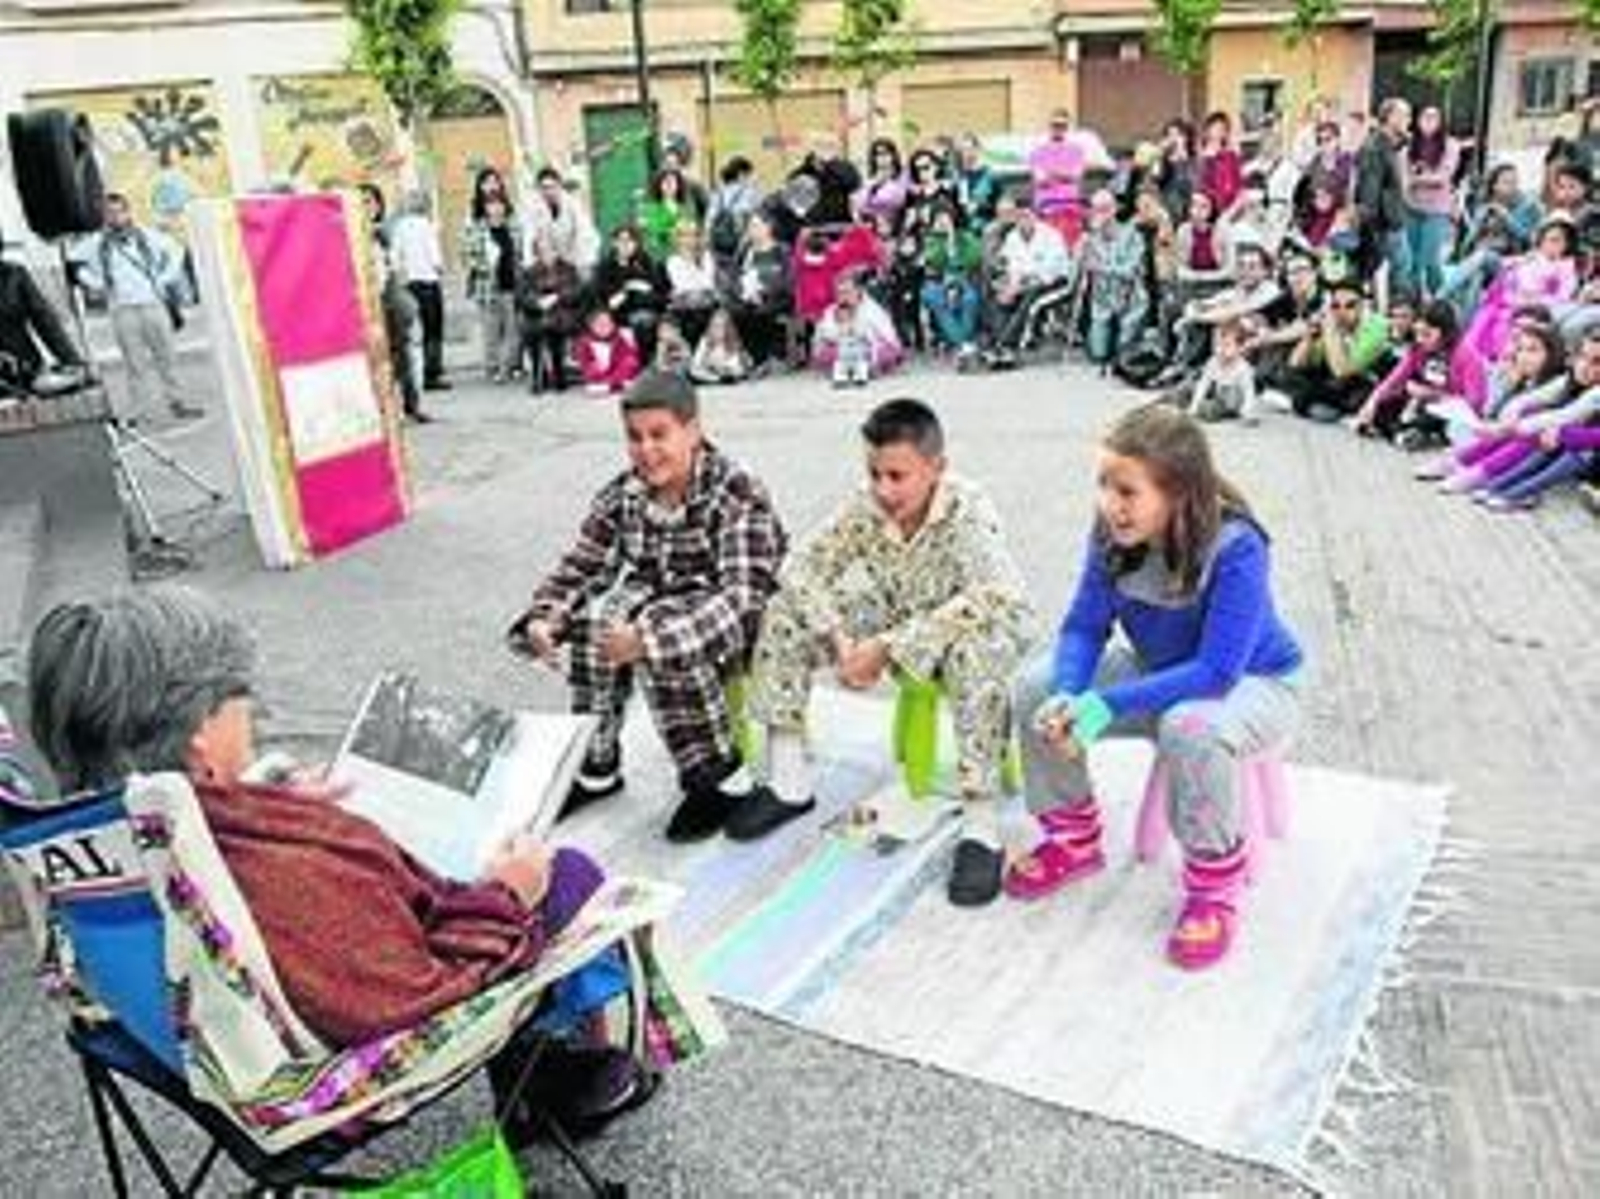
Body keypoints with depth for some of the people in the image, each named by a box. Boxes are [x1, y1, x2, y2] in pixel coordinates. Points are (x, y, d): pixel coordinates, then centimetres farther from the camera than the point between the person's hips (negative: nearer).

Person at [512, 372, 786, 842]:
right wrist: (544, 618, -23)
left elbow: (743, 595, -31)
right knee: (599, 615, -25)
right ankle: (596, 766, -10)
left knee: (666, 642, -34)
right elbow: (579, 567, 0)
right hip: (661, 605, 5)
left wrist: (650, 638, -44)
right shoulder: (622, 495, -4)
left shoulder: (739, 495, -20)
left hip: (739, 622, -5)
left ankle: (720, 777, -16)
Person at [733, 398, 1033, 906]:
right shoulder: (865, 506, -14)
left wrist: (886, 648, -42)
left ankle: (981, 829, -32)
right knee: (785, 613, -9)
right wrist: (840, 639, -27)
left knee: (978, 651, -40)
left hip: (956, 633, -5)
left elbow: (994, 598, -43)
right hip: (892, 628, 5)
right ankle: (788, 782, -3)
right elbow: (803, 570, -10)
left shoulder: (967, 509, -27)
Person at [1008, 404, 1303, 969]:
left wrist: (1109, 704, -40)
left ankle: (1215, 882, -13)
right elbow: (1084, 626, -12)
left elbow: (1216, 672, -35)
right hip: (1161, 673, 6)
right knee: (1037, 686, -12)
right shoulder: (1114, 533, -18)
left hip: (1254, 683, -6)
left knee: (1191, 727, -40)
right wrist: (1067, 694, -33)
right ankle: (1074, 838, 9)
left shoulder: (1235, 548, -33)